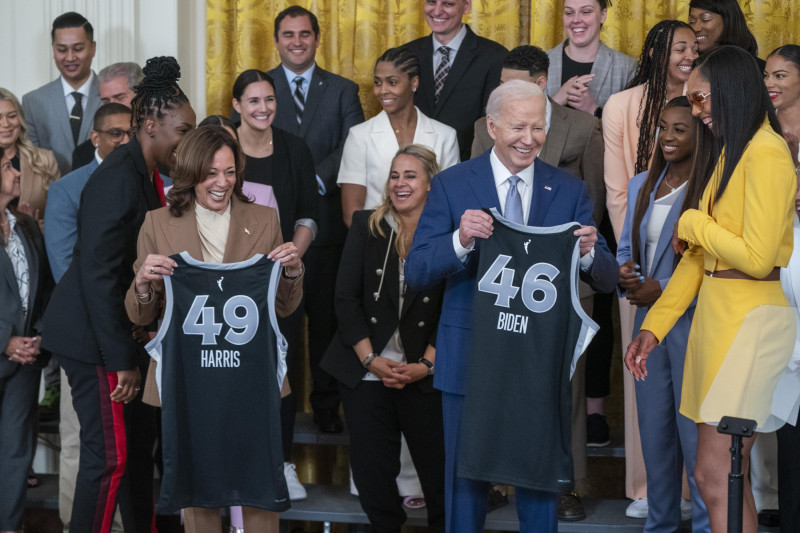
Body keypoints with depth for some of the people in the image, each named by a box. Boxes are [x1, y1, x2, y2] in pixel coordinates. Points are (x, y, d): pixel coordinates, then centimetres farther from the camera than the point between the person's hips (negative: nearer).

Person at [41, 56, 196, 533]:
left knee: (141, 443, 15)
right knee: (110, 454, -5)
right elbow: (98, 273, -22)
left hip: (127, 333, 9)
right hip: (96, 337, -9)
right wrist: (121, 360, -20)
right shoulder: (118, 177, -19)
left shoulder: (148, 174, 9)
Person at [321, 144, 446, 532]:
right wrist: (371, 360, -8)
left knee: (437, 464, 2)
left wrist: (426, 364, -10)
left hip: (424, 375, -1)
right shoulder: (366, 227, 1)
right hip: (366, 370, 1)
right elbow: (346, 299, -1)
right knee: (372, 467, 4)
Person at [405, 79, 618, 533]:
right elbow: (416, 273, -8)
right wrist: (460, 240, -26)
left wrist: (588, 253, -23)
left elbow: (608, 280, -1)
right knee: (466, 477, 9)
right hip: (469, 355, -1)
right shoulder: (452, 185, -1)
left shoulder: (570, 191, 4)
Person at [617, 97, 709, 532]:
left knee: (695, 431, -1)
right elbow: (626, 247, 17)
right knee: (653, 428, 13)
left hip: (694, 321, -7)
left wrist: (665, 290, -18)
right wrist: (624, 273, -4)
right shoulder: (641, 186, 11)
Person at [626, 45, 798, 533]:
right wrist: (654, 327, 13)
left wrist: (693, 224, -3)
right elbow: (697, 256, 18)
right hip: (716, 312, 9)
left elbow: (757, 257, -18)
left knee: (715, 477, -10)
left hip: (751, 319, -9)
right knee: (732, 477, 9)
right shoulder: (725, 154, 18)